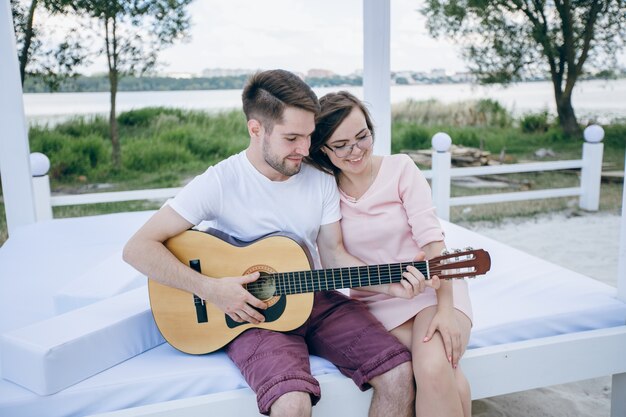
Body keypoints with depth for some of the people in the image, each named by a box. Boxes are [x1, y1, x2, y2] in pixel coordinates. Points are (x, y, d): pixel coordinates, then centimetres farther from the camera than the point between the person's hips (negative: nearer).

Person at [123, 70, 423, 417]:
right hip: (251, 311, -4)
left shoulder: (321, 181, 1)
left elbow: (332, 253, 7)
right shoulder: (220, 182, -14)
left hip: (315, 300, 5)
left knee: (399, 373, -13)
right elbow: (138, 248, -14)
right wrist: (211, 289, -22)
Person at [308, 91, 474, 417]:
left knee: (434, 368, -27)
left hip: (433, 288, 0)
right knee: (446, 378, -24)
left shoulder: (401, 168, -3)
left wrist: (445, 308, -20)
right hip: (378, 303, 0)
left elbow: (431, 239, -11)